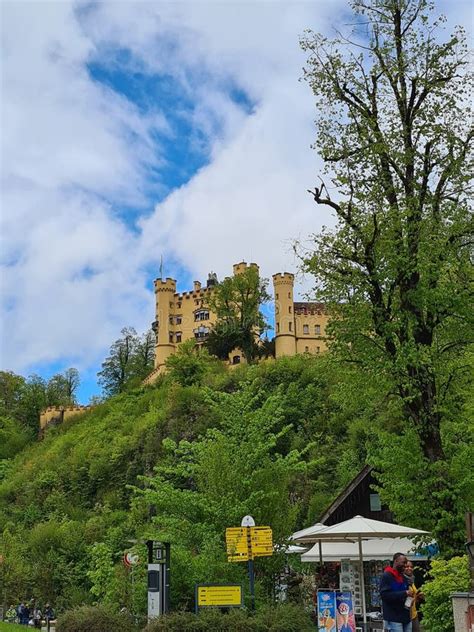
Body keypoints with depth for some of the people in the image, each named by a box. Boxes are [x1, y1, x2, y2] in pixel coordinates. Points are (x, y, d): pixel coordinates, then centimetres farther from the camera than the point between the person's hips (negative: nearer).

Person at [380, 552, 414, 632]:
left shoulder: (404, 578, 18)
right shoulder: (387, 576, -7)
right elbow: (385, 595, -19)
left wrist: (410, 595, 3)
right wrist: (405, 593, -22)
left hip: (406, 617, 8)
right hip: (393, 619, -8)